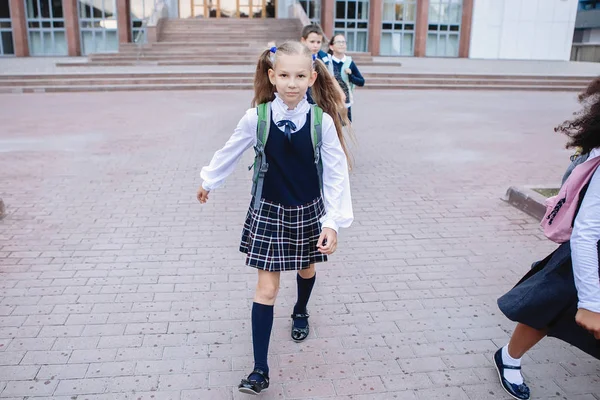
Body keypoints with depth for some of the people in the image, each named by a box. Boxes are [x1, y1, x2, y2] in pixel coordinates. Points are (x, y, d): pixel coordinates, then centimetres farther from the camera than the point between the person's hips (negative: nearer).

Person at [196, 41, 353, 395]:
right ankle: (260, 370, 9)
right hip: (268, 211, -1)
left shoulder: (323, 120, -16)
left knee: (306, 270, 24)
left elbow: (336, 174, -12)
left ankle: (301, 313, 58)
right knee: (267, 288, 0)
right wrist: (209, 181, 16)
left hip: (308, 212, 1)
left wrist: (332, 221, -17)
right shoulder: (256, 118, -15)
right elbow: (230, 152, 3)